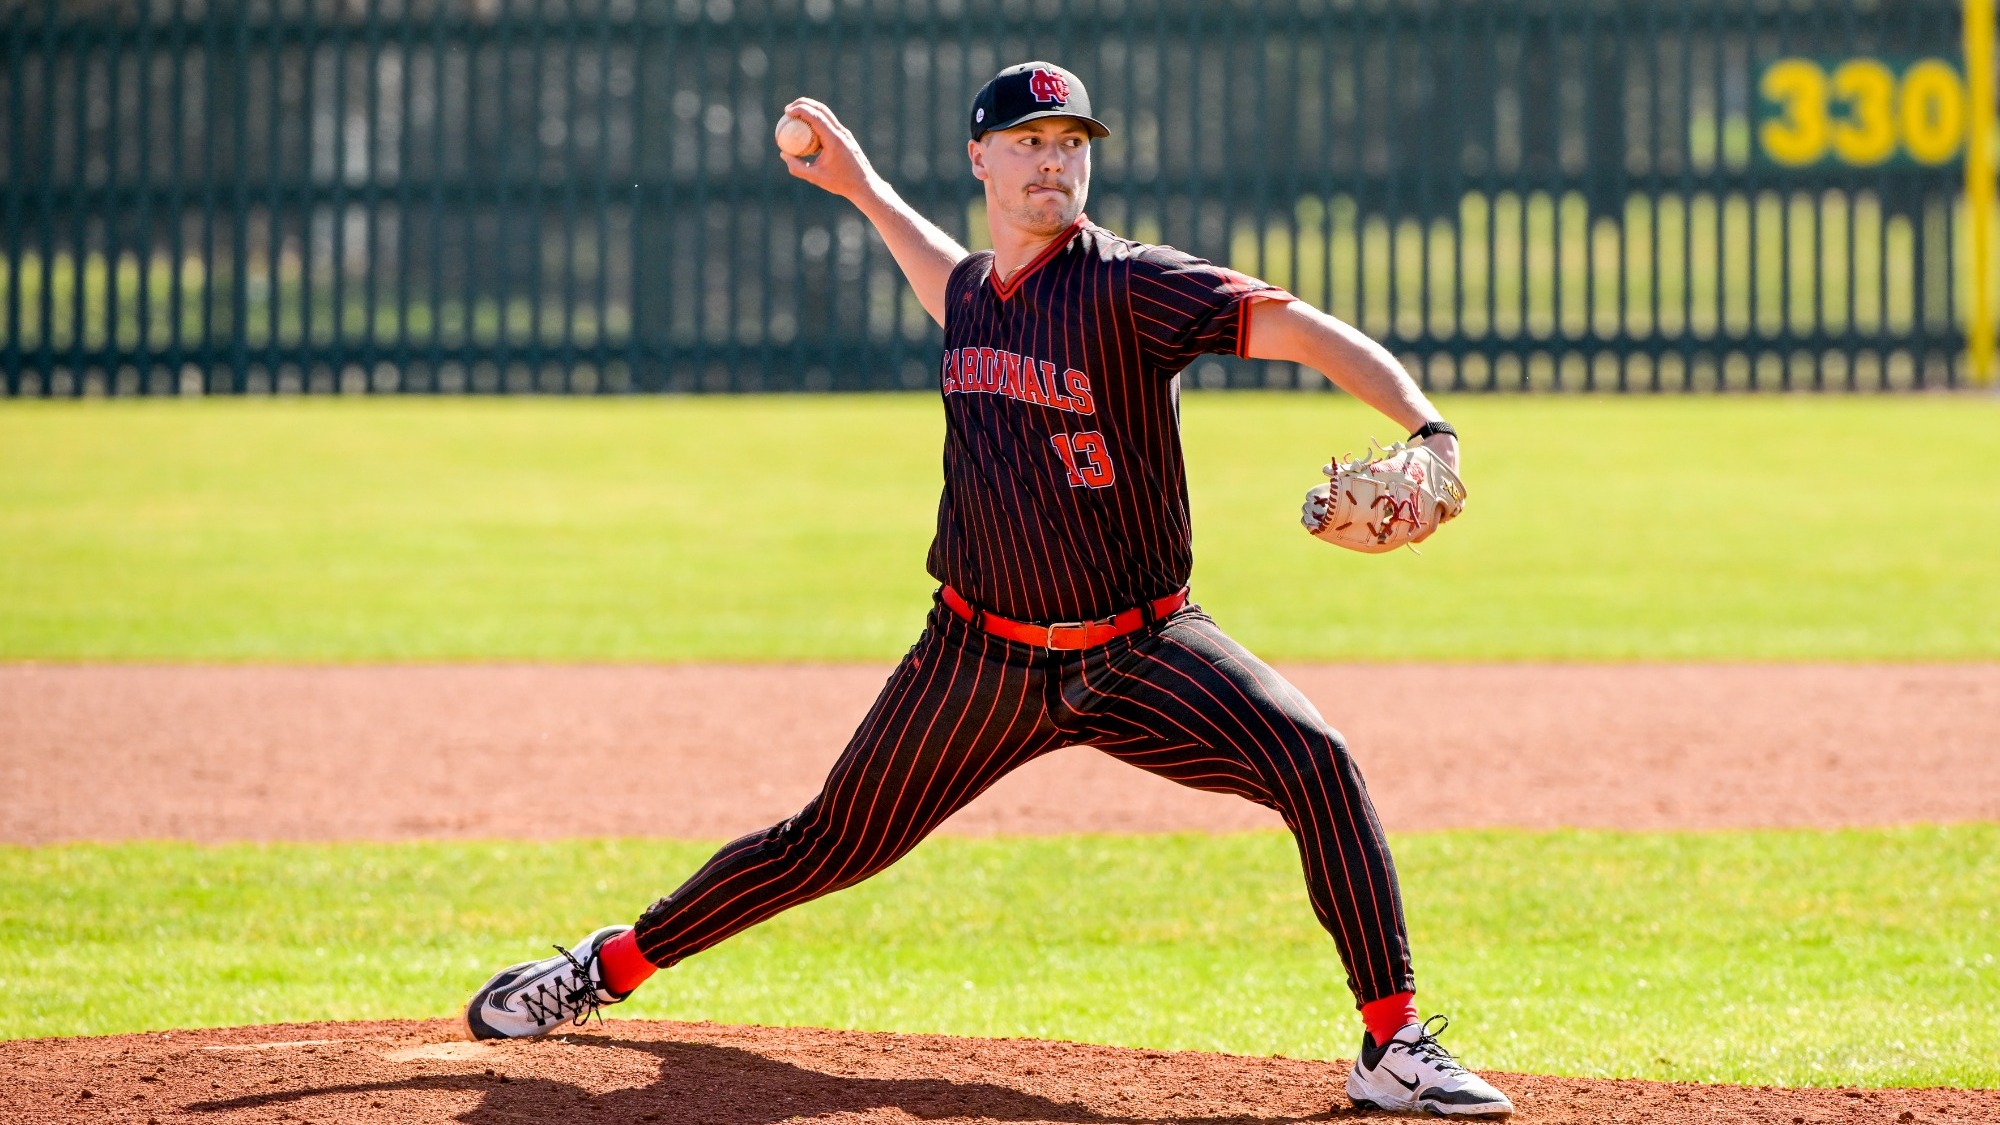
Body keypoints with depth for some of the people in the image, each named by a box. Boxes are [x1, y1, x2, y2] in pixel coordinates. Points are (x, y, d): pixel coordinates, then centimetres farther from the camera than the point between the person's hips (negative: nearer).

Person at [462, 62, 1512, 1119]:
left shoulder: (1127, 285, -14)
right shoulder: (974, 290, 4)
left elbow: (1308, 332, -26)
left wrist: (1427, 432, -40)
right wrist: (862, 189, 34)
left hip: (1141, 653, -4)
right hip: (983, 659, 4)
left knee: (1312, 762, -26)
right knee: (832, 843, 10)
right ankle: (613, 963, 30)